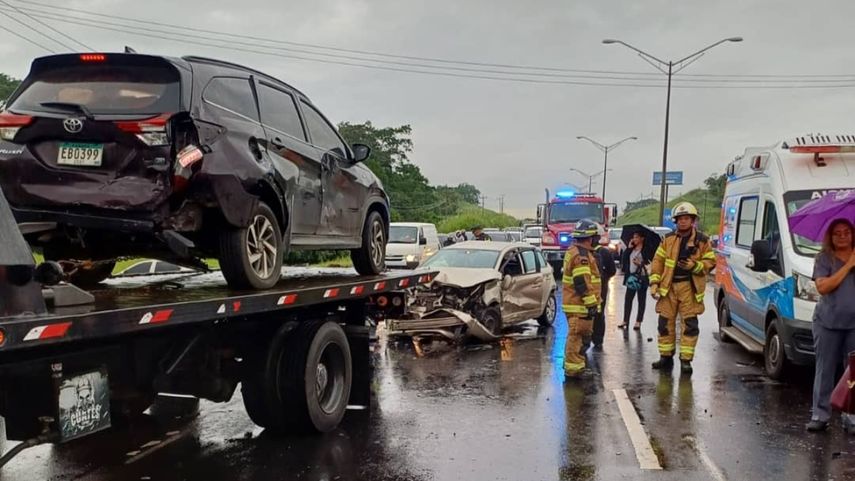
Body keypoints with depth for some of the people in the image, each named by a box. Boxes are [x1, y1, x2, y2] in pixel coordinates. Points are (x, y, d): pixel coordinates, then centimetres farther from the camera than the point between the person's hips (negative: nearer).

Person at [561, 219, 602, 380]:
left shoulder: (574, 251, 17)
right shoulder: (581, 255, -18)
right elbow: (582, 283, -23)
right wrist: (591, 304, -21)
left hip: (575, 303, 11)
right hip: (580, 305, -11)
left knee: (576, 335, 18)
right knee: (578, 336, -6)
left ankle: (573, 364, 27)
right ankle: (573, 369, -2)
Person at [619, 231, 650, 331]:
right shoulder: (631, 249, 12)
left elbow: (651, 263, -10)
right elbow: (623, 258, 2)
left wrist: (641, 263, -18)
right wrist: (628, 247, -2)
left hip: (642, 278, -6)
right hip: (631, 277, 6)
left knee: (641, 300, 4)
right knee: (628, 299, 5)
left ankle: (638, 322, 7)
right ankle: (625, 321, 11)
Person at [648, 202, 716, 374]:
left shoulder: (702, 240, 3)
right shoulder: (668, 239, 9)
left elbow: (710, 262, 5)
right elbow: (658, 260, 9)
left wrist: (695, 266, -15)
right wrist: (654, 282, 1)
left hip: (690, 287, -2)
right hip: (668, 286, 2)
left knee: (689, 324, -3)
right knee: (665, 322, 5)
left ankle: (686, 360, 6)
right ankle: (666, 357, 18)